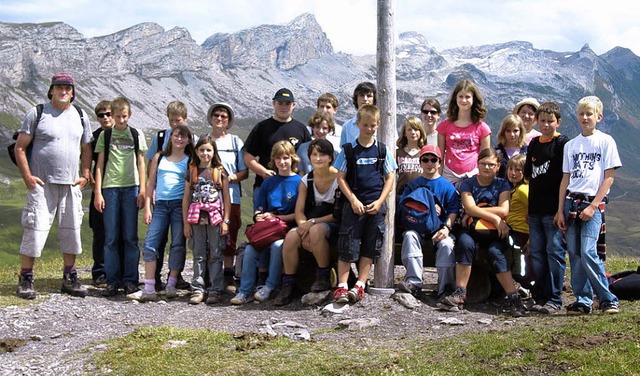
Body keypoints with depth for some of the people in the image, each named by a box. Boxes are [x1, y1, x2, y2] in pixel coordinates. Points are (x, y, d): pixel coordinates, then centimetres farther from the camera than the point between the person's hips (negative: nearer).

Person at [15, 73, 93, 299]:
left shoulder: (80, 117, 12)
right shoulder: (37, 113, -1)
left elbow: (86, 149, 19)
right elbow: (20, 147, -1)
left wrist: (84, 176, 7)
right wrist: (27, 177, -9)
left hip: (71, 185, 4)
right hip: (42, 184, -4)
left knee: (71, 231, 8)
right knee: (35, 230, -8)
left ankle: (70, 279, 18)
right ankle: (25, 280, 0)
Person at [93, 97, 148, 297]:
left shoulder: (136, 135, 8)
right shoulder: (105, 135, 8)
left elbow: (141, 164, 8)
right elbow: (100, 165, 7)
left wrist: (142, 190, 0)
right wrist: (98, 192, 0)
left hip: (131, 188, 0)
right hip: (110, 188, 0)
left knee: (130, 237, 1)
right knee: (111, 237, 0)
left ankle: (130, 280, 6)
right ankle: (112, 281, 5)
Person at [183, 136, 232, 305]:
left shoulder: (220, 171, 4)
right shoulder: (192, 172, 9)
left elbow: (227, 197, 3)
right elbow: (186, 198, 9)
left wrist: (226, 221, -3)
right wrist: (186, 222, 4)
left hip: (216, 218, -2)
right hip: (197, 218, 2)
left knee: (216, 255, 0)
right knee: (199, 255, 5)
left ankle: (215, 290, 3)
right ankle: (198, 290, 7)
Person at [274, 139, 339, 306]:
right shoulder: (306, 181, 7)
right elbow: (299, 212, 2)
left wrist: (313, 222, -18)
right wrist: (304, 230, -19)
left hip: (334, 226, -4)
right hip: (310, 224, 4)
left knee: (316, 230, -37)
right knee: (291, 236, -27)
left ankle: (324, 277, -18)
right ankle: (287, 285, -17)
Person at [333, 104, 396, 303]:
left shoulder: (383, 150, 4)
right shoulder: (348, 150, 0)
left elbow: (390, 178, 6)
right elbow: (341, 178, 1)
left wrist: (379, 202, -6)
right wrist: (353, 200, -10)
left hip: (376, 206, 2)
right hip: (353, 204, -2)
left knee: (369, 248, 4)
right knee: (348, 246, -5)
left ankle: (360, 285, 10)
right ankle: (342, 286, -1)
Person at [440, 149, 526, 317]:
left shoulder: (502, 184, 9)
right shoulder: (467, 184, 8)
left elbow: (503, 210, -6)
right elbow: (469, 208, -8)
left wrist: (475, 212, -7)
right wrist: (495, 217, -15)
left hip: (495, 232, 0)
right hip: (472, 229, 0)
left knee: (495, 252, -31)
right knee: (465, 242, -34)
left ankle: (513, 298, -34)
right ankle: (460, 293, -33)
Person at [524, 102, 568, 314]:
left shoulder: (562, 144, -6)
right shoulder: (534, 144, 14)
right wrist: (529, 208, 14)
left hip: (554, 209, -7)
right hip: (535, 209, 7)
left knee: (555, 252, -4)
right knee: (536, 253, 9)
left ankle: (555, 299, 0)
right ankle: (540, 296, 16)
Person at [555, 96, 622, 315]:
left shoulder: (605, 141, 2)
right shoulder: (571, 145, 15)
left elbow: (609, 177, -3)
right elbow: (565, 179, 14)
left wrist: (592, 206, -11)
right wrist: (560, 210, 6)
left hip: (593, 203, -5)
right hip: (571, 202, 5)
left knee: (587, 253, -15)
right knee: (574, 254, 2)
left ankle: (608, 299, -3)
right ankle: (582, 301, 9)